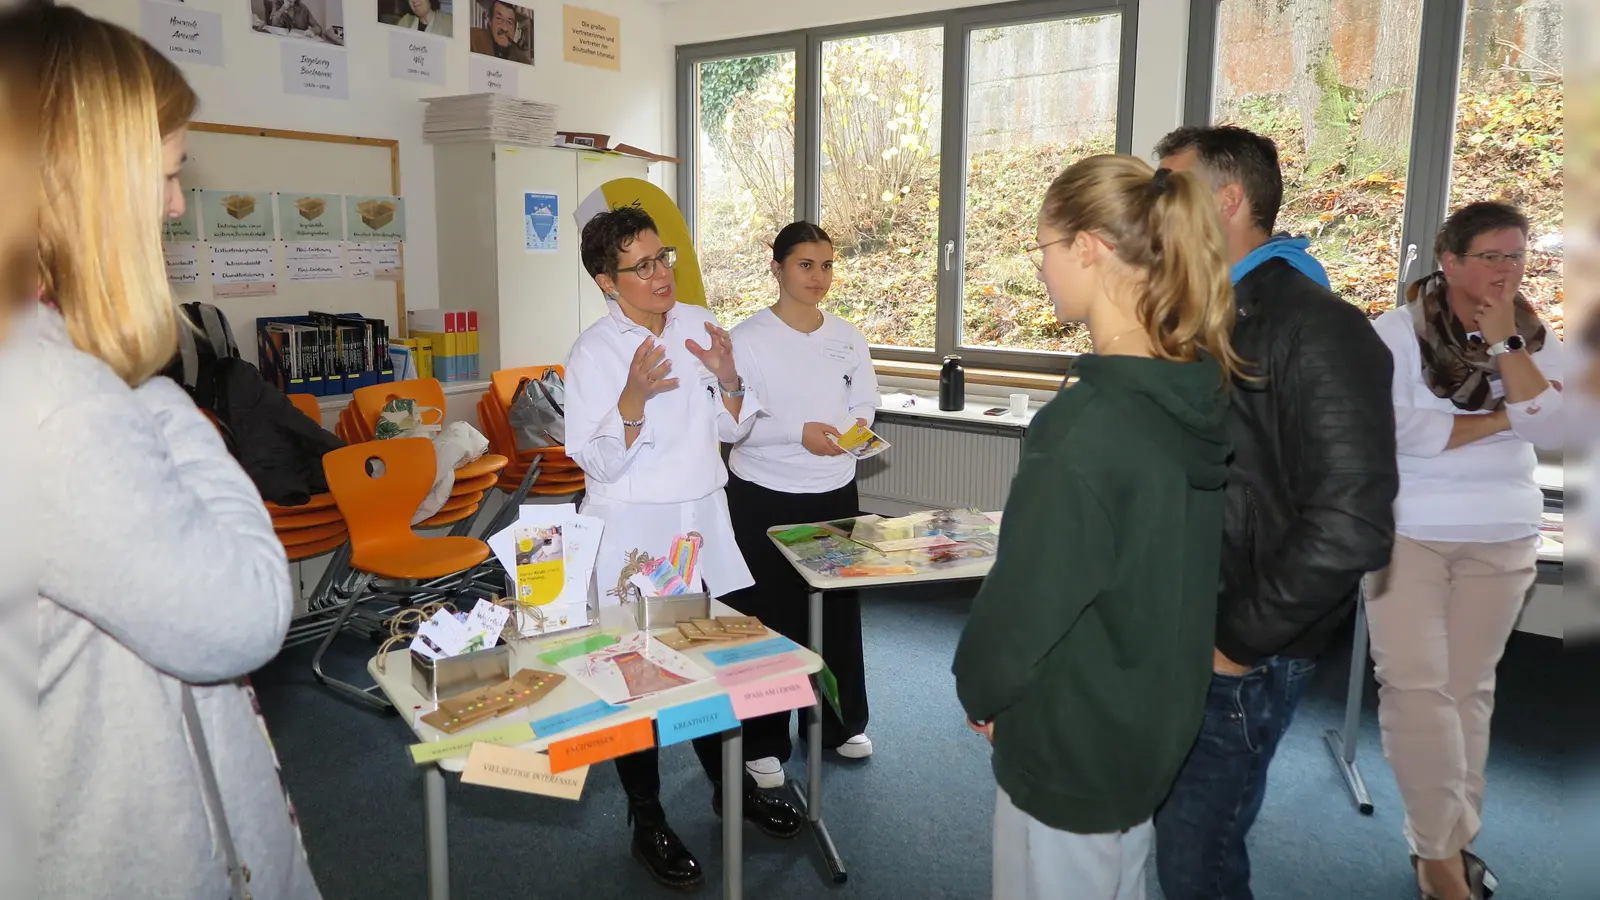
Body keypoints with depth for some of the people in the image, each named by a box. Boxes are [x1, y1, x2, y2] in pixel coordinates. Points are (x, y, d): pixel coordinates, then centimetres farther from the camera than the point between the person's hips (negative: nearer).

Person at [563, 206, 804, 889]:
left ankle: (730, 785, 39)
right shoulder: (593, 353, -10)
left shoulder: (699, 324, 3)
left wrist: (727, 379, -12)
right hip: (633, 532, -4)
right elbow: (600, 463, -14)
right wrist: (634, 397, -28)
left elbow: (732, 428, 7)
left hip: (704, 522, 4)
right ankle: (647, 821, 26)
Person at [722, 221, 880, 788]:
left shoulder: (848, 338, 6)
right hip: (764, 499, -4)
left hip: (834, 493, 5)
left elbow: (865, 406, 13)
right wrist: (797, 431, -23)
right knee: (768, 617, 3)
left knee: (839, 609, 14)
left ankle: (840, 722, 35)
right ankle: (764, 743, 19)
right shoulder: (747, 338, -9)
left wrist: (855, 429, -10)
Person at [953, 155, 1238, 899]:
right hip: (1153, 721, 8)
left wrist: (981, 690, -3)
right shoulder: (1202, 394, -3)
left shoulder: (1084, 425, -29)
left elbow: (1027, 595, -22)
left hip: (1070, 741, -8)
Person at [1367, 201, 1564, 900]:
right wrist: (1503, 418, -10)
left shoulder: (1534, 336, 6)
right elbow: (1395, 430, -18)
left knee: (1470, 688, 10)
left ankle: (1449, 843, 23)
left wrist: (1504, 342, -12)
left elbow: (1554, 431, -8)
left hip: (1501, 539, 4)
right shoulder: (1397, 331, -7)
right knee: (1416, 686, -7)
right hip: (1408, 532, -3)